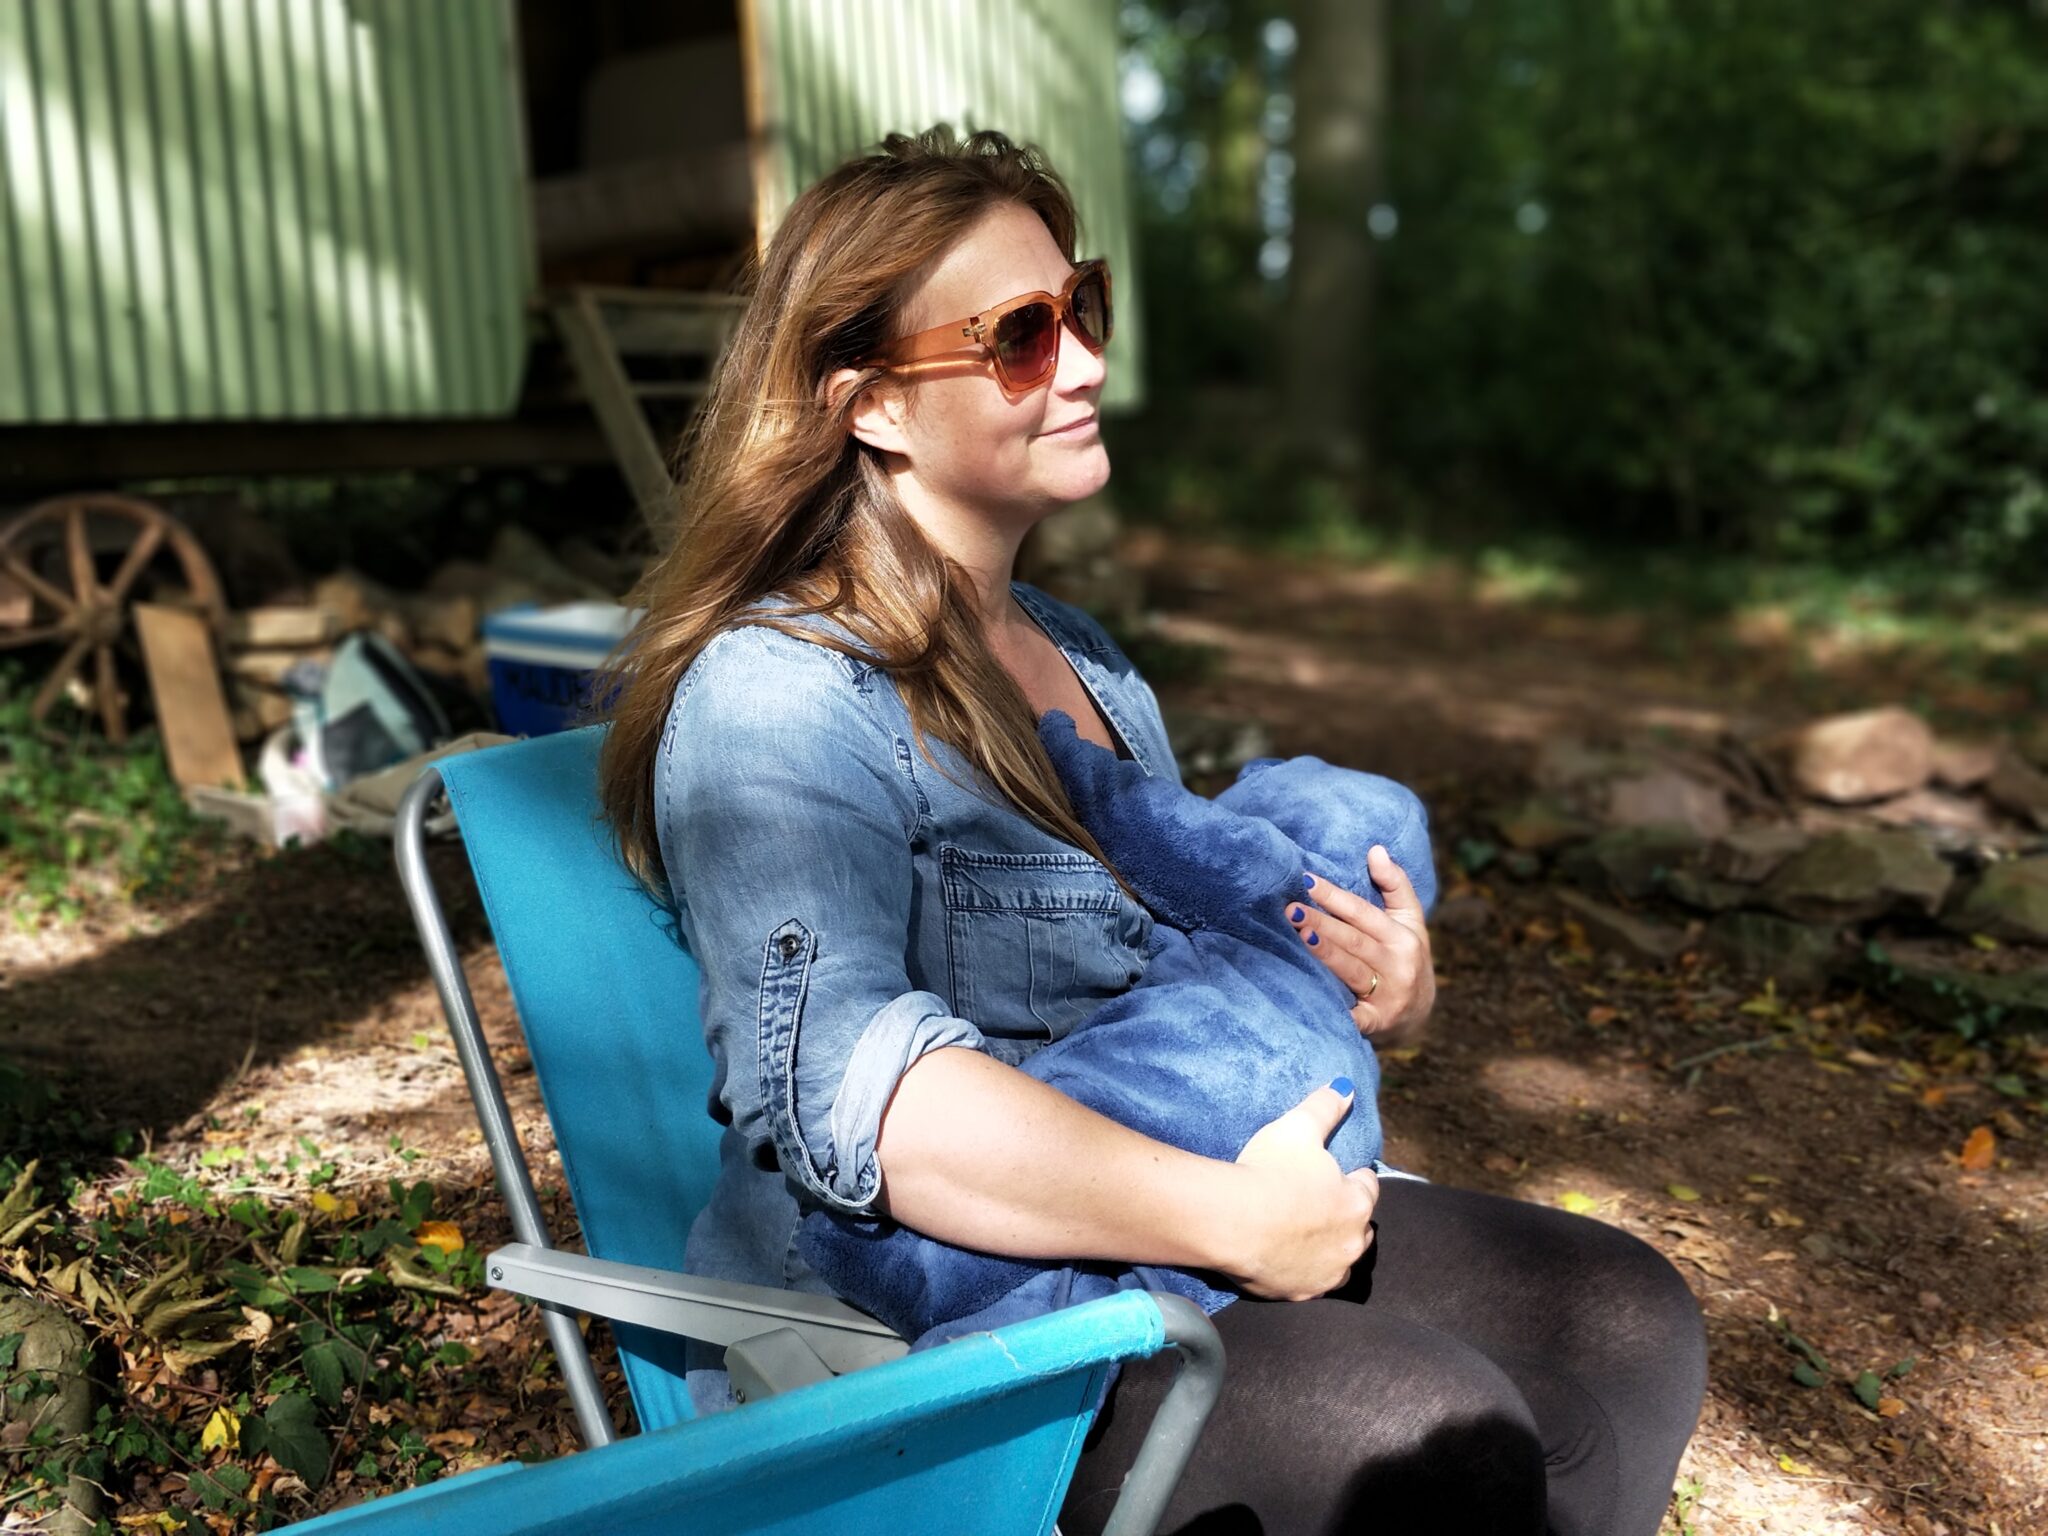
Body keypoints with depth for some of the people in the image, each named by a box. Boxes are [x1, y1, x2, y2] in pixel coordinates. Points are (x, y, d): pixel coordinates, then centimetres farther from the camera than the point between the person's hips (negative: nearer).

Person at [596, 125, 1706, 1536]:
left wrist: (1384, 986, 3)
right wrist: (1231, 1217, -28)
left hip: (1147, 1249, 8)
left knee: (1628, 1325, -2)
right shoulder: (775, 697, -16)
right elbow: (837, 1079, -31)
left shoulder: (1079, 655, 14)